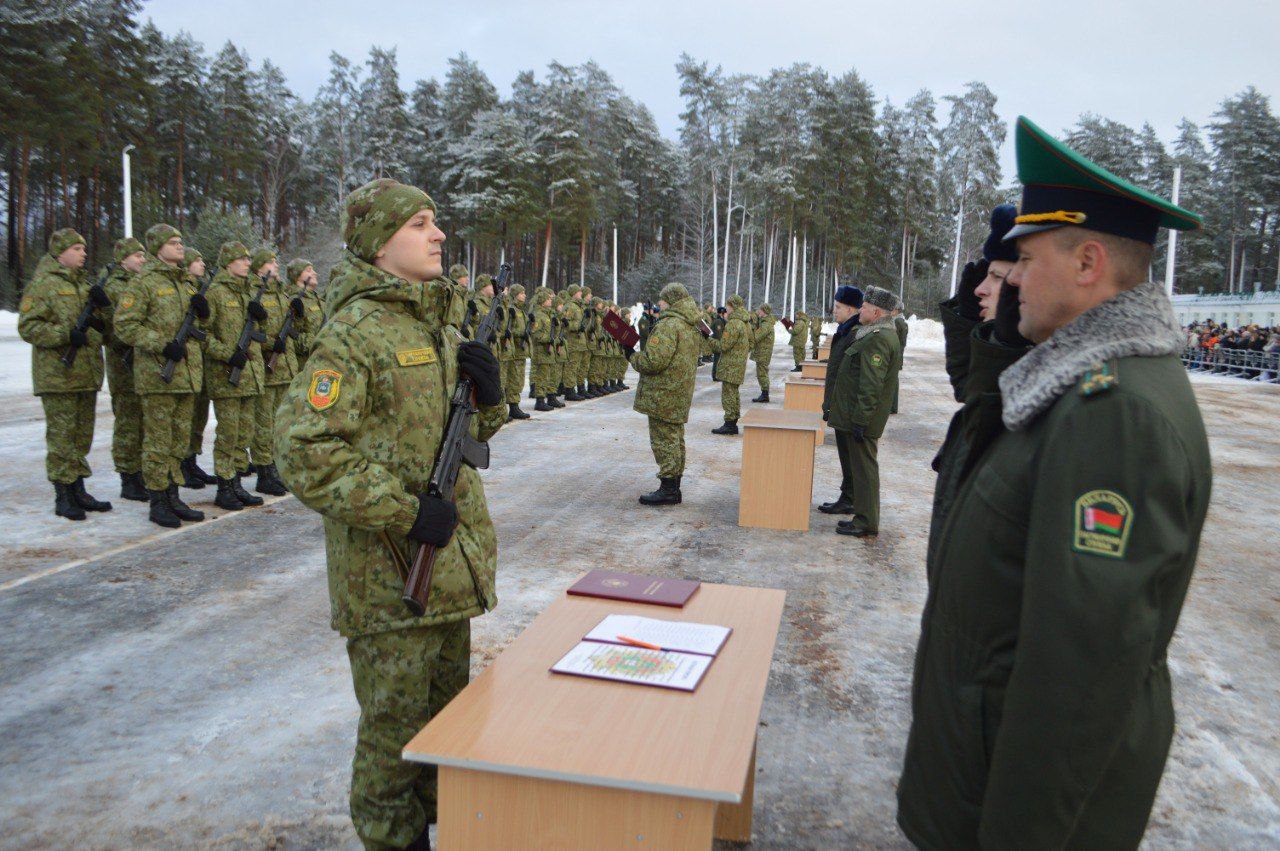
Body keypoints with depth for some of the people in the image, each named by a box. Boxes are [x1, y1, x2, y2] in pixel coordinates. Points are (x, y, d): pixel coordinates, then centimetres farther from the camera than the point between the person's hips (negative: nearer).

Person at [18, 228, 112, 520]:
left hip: (87, 375, 8)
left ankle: (78, 490, 21)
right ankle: (63, 497, 3)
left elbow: (106, 328, 17)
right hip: (58, 375, -7)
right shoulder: (42, 285, -5)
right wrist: (66, 334, -22)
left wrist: (103, 306, -2)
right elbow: (28, 327, -12)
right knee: (61, 437, -4)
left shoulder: (85, 285, 18)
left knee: (81, 437, 13)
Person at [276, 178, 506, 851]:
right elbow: (306, 452, -22)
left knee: (448, 705, 21)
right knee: (395, 720, 7)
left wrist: (488, 393, -3)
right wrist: (406, 512, -23)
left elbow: (473, 430, 20)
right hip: (388, 571, -8)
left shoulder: (441, 328, 11)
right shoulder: (355, 332, -16)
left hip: (450, 560, 8)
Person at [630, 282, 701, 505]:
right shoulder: (693, 327, 15)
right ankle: (674, 488, 21)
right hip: (682, 394, 10)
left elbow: (653, 361, -23)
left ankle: (668, 490, -1)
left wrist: (632, 356, -6)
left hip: (663, 395, -10)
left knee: (664, 440, -4)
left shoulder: (668, 325, -17)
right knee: (675, 439, 14)